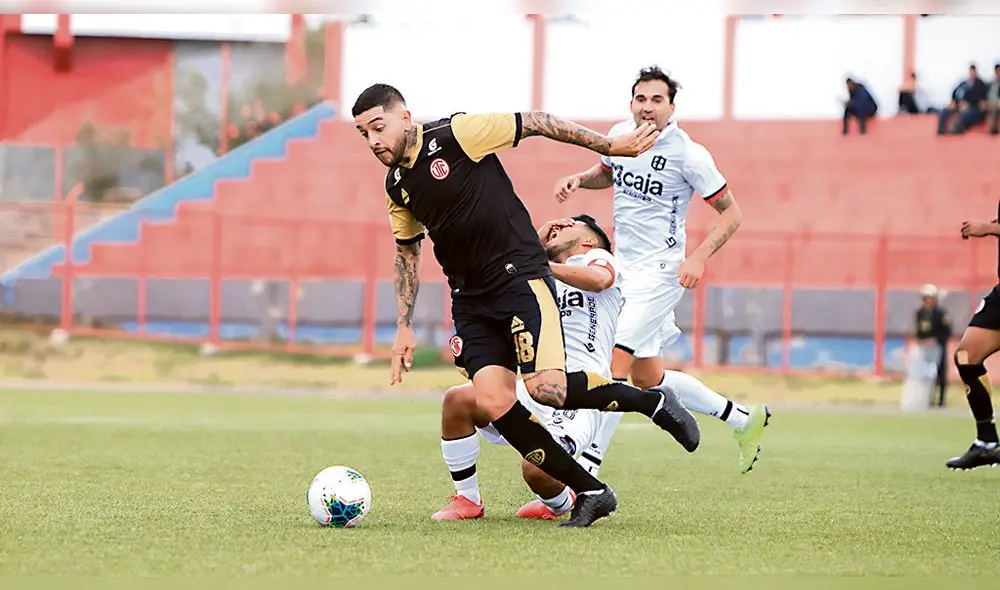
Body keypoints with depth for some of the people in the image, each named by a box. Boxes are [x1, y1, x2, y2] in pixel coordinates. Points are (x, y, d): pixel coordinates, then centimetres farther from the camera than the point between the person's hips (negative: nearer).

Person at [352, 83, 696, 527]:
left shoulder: (456, 134, -12)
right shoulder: (396, 186, 10)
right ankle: (590, 492, -3)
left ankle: (651, 402, 2)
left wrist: (612, 146, -5)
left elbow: (534, 124, -7)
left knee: (545, 387, -23)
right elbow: (407, 252, 24)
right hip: (471, 299, 7)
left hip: (520, 276, -7)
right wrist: (404, 327, 19)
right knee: (492, 402, -13)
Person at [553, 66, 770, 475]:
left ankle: (587, 467, -20)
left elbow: (731, 213, -9)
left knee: (617, 361, -19)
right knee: (647, 379, 13)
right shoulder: (621, 135, 4)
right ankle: (743, 420, 29)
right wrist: (578, 179, 5)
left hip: (660, 269, -8)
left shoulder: (688, 154, -15)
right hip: (624, 266, 8)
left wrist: (700, 256, -22)